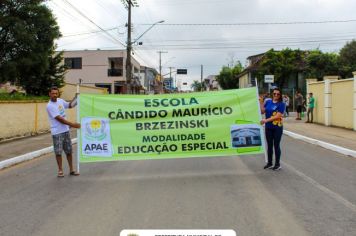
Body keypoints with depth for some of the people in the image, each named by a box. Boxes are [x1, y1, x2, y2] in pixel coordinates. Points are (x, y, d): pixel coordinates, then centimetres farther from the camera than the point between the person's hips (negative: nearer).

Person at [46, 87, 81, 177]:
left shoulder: (60, 101, 6)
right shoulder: (50, 106, -15)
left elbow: (70, 105, 25)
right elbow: (59, 119, -20)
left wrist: (76, 97, 10)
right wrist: (72, 124, -21)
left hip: (66, 130, 7)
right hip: (57, 132, -6)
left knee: (69, 150, 11)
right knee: (58, 152, 0)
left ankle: (71, 170, 20)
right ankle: (60, 170, 13)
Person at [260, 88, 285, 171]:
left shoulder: (281, 104, -8)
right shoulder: (268, 102, 7)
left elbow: (278, 116, -17)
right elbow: (262, 111, 3)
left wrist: (266, 120, -22)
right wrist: (261, 102, -6)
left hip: (277, 128, -4)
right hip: (268, 127, 4)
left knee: (276, 145, 3)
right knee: (269, 145, 12)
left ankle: (277, 164, 15)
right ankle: (269, 163, 24)